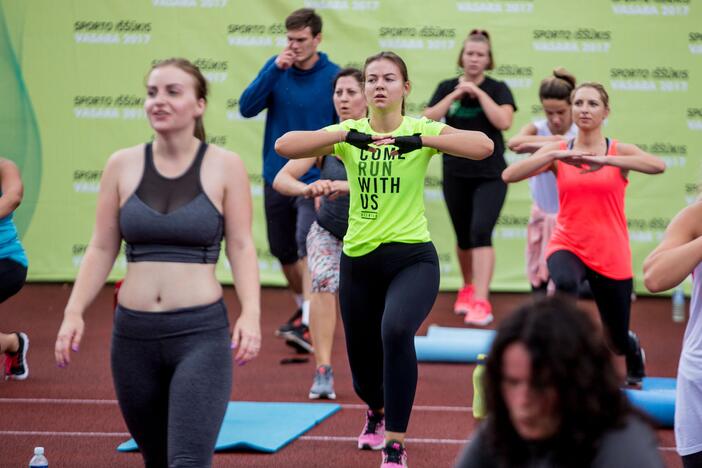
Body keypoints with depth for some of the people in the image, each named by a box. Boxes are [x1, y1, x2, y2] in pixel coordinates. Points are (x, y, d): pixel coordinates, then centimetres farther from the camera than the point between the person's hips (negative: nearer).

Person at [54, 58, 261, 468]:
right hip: (134, 333, 4)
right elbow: (102, 249, 8)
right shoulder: (122, 165, 6)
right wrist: (74, 312, -2)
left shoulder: (224, 166, -1)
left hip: (202, 332, -3)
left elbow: (241, 247, -3)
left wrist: (251, 313, -16)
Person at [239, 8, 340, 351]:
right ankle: (303, 306, 37)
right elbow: (246, 108, -10)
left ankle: (308, 325, -25)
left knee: (307, 245, -20)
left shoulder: (335, 78, -7)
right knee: (282, 251, 14)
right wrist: (274, 70, -20)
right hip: (276, 177, 4)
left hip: (315, 179, -4)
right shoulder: (276, 69, 0)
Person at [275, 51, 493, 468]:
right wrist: (346, 136, -26)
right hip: (359, 261, 3)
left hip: (412, 258, -3)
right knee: (362, 362, 13)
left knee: (396, 331, -32)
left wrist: (419, 140, -30)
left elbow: (484, 146, -20)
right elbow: (284, 146, -14)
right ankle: (377, 412, 52)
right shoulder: (349, 134, 1)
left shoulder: (421, 130, -4)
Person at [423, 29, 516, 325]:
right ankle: (467, 289, 37)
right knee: (463, 237, 13)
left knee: (481, 233, -19)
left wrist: (479, 92, -17)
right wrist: (456, 94, -14)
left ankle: (481, 302, -23)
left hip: (490, 175, -3)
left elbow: (504, 121, -18)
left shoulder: (497, 89, -2)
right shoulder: (447, 87, 5)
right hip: (456, 174, 3)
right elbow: (428, 119, -8)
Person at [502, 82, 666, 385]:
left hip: (611, 256, 0)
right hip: (567, 246, 0)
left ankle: (635, 361, 50)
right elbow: (509, 175, -13)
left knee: (618, 340, 12)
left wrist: (605, 159, -34)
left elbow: (658, 166, -24)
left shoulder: (619, 152, -2)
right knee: (565, 282, -39)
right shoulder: (558, 151, 1)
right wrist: (554, 155, -24)